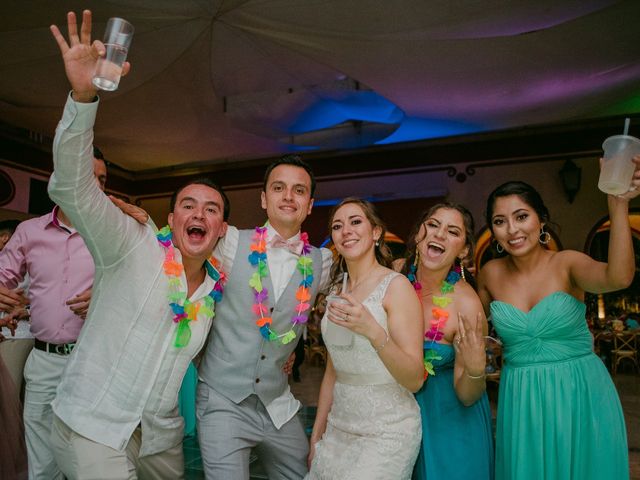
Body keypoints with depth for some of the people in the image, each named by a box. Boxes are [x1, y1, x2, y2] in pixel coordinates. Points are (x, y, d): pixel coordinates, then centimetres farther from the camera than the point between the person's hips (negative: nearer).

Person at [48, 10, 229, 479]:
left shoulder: (220, 285, 1)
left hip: (162, 434, 5)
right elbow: (72, 187, -28)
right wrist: (84, 95, -40)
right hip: (92, 426, -5)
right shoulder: (133, 246, -14)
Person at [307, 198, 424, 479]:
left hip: (387, 433, -5)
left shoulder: (396, 285, -14)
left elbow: (414, 380, -18)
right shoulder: (338, 292, 5)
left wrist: (373, 331, -33)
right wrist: (317, 434, 14)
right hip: (338, 429, 6)